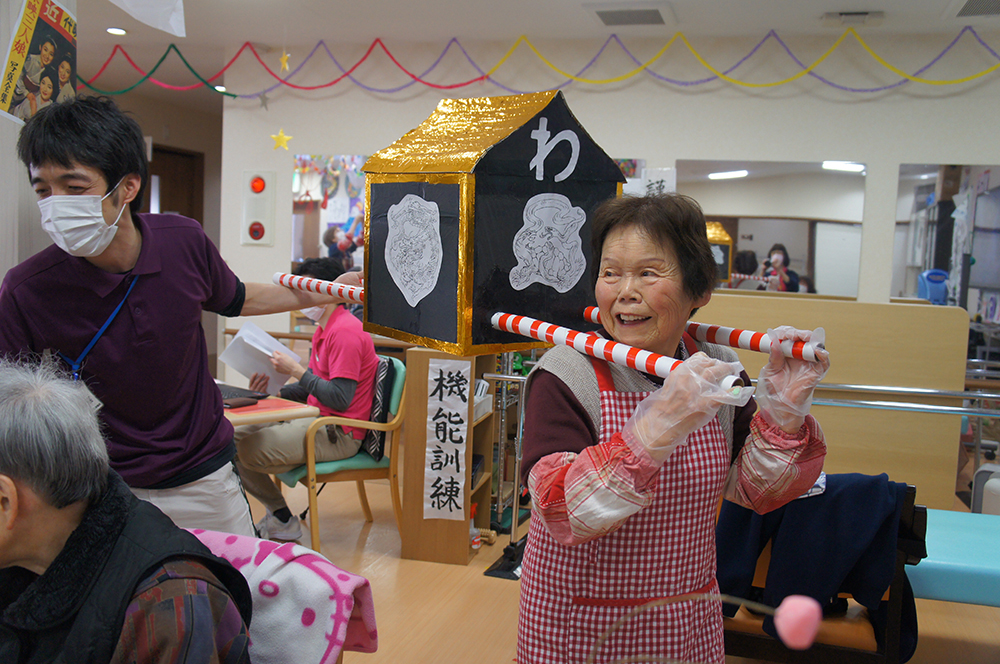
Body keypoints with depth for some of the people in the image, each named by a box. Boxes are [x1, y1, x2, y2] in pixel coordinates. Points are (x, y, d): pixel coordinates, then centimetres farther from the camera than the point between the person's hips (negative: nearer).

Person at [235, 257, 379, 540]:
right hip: (314, 420, 11)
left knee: (247, 451, -21)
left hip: (338, 434, -11)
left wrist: (296, 370, -19)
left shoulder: (345, 331, -17)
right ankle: (278, 513, 6)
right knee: (235, 436, 5)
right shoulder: (323, 330, 17)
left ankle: (283, 520, 1)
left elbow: (340, 399, -24)